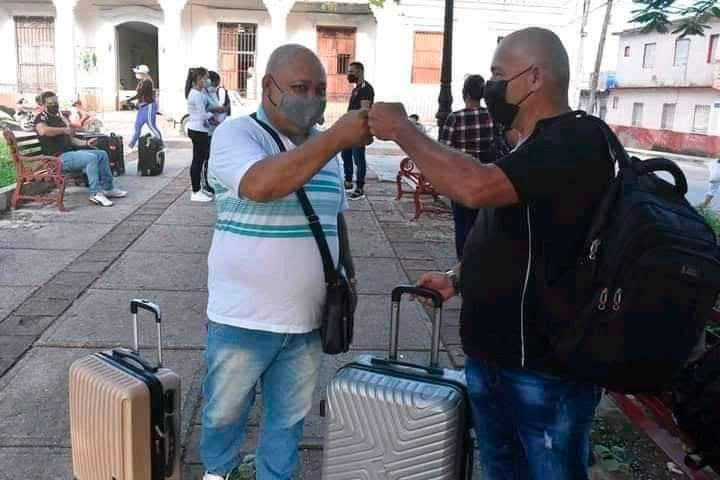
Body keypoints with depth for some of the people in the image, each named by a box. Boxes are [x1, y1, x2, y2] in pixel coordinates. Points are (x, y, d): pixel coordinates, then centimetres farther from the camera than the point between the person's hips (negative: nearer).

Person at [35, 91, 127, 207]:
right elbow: (43, 131, -30)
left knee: (102, 154, 9)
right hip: (58, 158, -10)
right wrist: (64, 130, -18)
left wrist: (86, 142, 9)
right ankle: (96, 193, -26)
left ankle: (108, 188, 10)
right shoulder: (42, 117, -5)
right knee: (91, 158, -29)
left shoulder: (58, 117, 23)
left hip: (70, 152, 10)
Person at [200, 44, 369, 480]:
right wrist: (335, 138, -36)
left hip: (307, 318, 4)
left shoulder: (325, 147, 7)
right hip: (243, 318, -4)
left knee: (289, 417, 19)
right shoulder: (236, 133, -12)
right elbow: (261, 185, -34)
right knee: (225, 411, 18)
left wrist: (348, 274, 12)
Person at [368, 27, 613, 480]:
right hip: (491, 353, 9)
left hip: (546, 366, -9)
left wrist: (402, 129, -21)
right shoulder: (534, 148, 12)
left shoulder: (580, 139, -19)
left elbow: (475, 186, -33)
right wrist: (458, 279, 14)